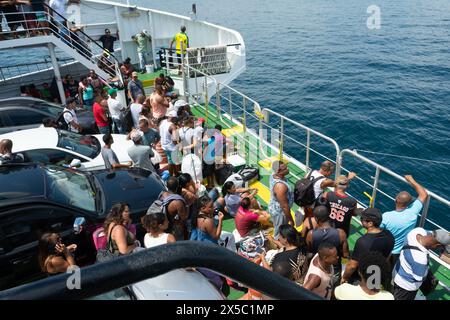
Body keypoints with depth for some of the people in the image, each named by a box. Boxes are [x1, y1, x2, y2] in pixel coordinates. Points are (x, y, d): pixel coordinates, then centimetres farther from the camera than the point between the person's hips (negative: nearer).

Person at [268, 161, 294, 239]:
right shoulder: (280, 186, -39)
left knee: (278, 230, 32)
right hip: (279, 212, -9)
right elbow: (284, 206, -28)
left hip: (275, 208, 9)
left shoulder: (274, 175, -11)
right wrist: (290, 219, -17)